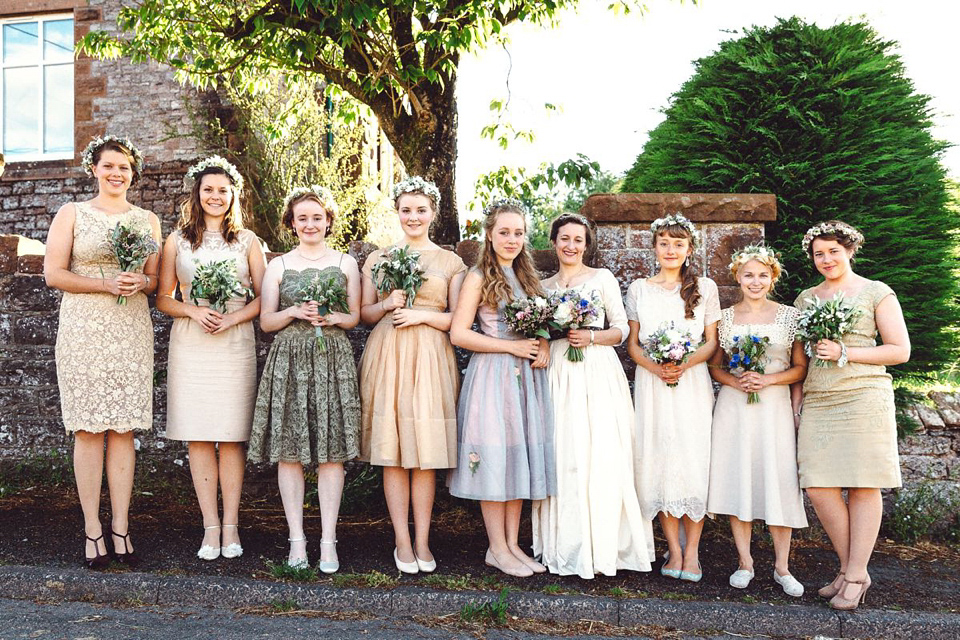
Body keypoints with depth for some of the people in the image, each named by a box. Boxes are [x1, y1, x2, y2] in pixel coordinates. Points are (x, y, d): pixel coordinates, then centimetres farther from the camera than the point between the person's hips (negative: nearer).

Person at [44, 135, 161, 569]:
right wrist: (107, 283, -13)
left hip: (132, 332, 2)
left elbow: (156, 279, 15)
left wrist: (140, 283, -8)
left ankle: (120, 529, 7)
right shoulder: (72, 214, 7)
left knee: (124, 429, 2)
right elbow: (53, 274, 0)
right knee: (88, 429, -2)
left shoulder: (147, 221, 14)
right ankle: (92, 531, 4)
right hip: (84, 330, -2)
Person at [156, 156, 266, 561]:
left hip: (235, 343, -1)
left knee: (231, 436, -1)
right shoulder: (177, 241, 10)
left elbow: (263, 297, 6)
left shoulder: (247, 240, 9)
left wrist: (233, 317, -11)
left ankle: (231, 525, 6)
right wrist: (193, 310, -10)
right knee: (198, 437, 0)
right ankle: (211, 526, 6)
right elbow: (163, 299, 9)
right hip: (190, 345, 1)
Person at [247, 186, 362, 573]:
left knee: (331, 452, -3)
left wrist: (332, 317, -8)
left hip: (333, 360, 0)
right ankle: (297, 539, 7)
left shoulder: (346, 263, 12)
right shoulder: (278, 265, 11)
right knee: (288, 451, -2)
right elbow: (266, 321, 9)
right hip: (288, 361, 1)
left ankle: (328, 541, 2)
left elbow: (355, 317, 12)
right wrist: (294, 312, -9)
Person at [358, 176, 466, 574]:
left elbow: (459, 318, 5)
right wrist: (388, 305, -7)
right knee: (392, 450, -1)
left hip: (431, 358, 0)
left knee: (426, 451, -1)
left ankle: (422, 542, 8)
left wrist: (422, 315, -9)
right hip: (387, 355, 1)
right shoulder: (378, 259, 12)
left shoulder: (450, 262, 9)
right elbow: (365, 313, 12)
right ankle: (402, 542, 7)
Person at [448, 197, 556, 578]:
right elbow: (459, 333, -12)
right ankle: (497, 549, 9)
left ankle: (513, 544, 18)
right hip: (493, 375, -6)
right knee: (495, 457, -2)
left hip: (527, 375, 6)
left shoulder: (527, 276, 14)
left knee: (521, 457, 8)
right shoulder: (479, 277, -5)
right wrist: (512, 346, -14)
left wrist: (543, 348, -2)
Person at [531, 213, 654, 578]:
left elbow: (621, 330, 4)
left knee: (601, 457, -9)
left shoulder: (603, 279, 7)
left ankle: (602, 545, -1)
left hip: (598, 374, -3)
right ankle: (566, 546, 7)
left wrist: (591, 336, -12)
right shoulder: (544, 286, 17)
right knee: (562, 458, -1)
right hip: (558, 376, 3)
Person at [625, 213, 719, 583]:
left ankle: (692, 551, 2)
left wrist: (686, 363, -13)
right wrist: (655, 366, -11)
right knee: (658, 460, -2)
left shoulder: (705, 288, 7)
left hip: (692, 382, -1)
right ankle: (673, 549, 7)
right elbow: (632, 344, 8)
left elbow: (712, 342, 5)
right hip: (651, 383, 1)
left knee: (693, 459, -7)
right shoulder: (639, 289, 10)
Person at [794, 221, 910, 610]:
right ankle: (849, 568, 14)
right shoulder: (806, 299, 17)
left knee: (863, 487, -3)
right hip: (818, 401, 4)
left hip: (864, 398, -4)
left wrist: (844, 354, -10)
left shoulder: (876, 293, 4)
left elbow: (900, 350, -1)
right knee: (818, 488, -3)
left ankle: (856, 577, 6)